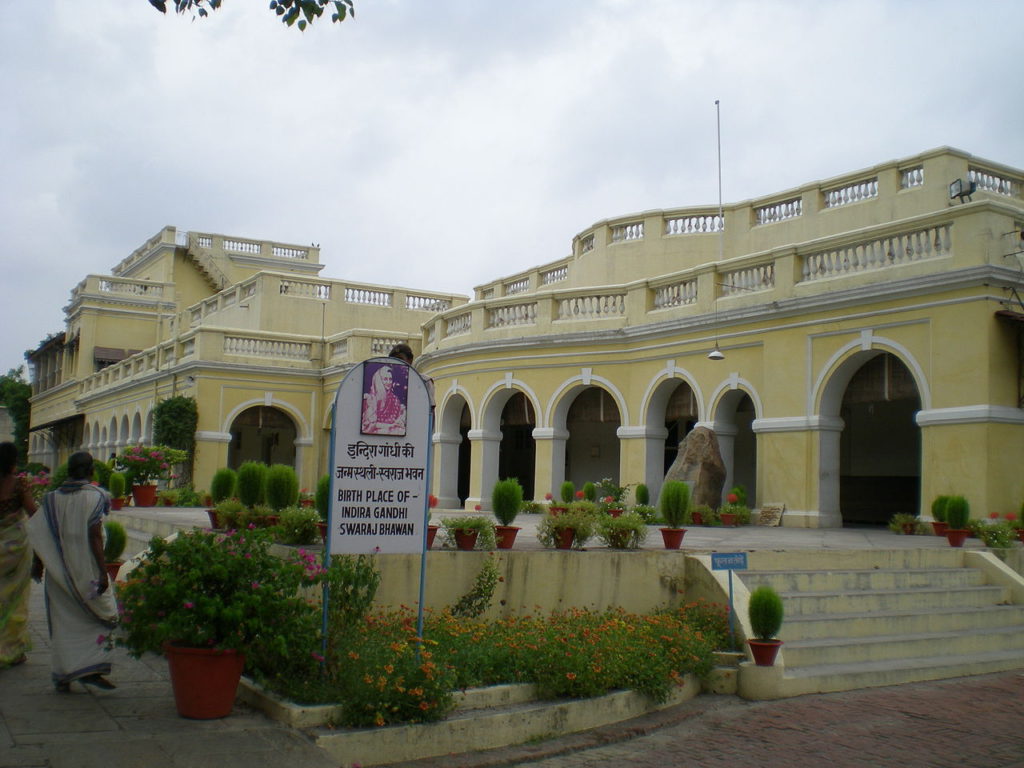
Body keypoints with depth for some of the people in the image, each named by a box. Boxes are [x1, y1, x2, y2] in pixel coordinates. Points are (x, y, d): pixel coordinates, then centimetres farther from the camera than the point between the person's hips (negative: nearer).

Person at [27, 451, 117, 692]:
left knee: (61, 623, 11)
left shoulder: (53, 498, 3)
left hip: (58, 571, 4)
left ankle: (62, 676, 14)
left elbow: (40, 534, 4)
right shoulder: (95, 497, -10)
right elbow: (94, 537, -15)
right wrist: (103, 572, -14)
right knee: (104, 615, 9)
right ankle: (91, 669, 0)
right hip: (87, 570, -4)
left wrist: (38, 563, 18)